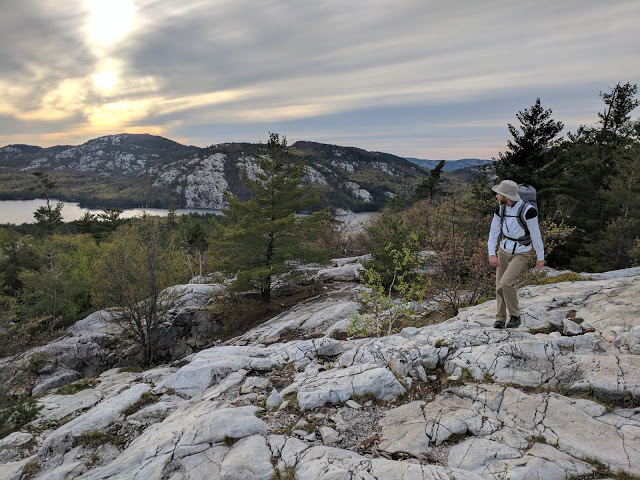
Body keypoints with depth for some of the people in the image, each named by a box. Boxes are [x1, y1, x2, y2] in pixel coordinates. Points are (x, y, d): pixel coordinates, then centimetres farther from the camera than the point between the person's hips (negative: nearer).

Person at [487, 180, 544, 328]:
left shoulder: (528, 210, -24)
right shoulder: (500, 208, -7)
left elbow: (536, 235, -15)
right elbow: (494, 232, -4)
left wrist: (540, 257, -6)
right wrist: (491, 254, -14)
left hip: (521, 253, -5)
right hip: (504, 250, 5)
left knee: (506, 282, -22)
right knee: (500, 286, 1)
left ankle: (515, 316, -1)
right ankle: (500, 320, 14)